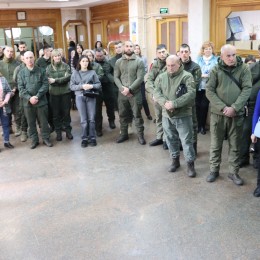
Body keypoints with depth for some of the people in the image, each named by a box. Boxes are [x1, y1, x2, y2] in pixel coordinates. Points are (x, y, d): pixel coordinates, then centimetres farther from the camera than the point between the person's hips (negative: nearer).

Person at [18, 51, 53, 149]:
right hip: (28, 102, 1)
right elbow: (21, 88, -2)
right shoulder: (21, 73, 3)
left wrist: (37, 96, -15)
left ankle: (46, 138, 21)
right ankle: (34, 140, 22)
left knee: (44, 121, 7)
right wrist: (29, 98, -16)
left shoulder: (41, 71, 1)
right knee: (31, 122, 10)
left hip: (41, 101, -1)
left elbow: (45, 85, -5)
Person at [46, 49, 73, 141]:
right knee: (56, 113, 6)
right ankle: (58, 132, 17)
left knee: (66, 112, 6)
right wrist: (63, 79, -19)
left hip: (65, 92, 0)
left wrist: (55, 80, -18)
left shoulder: (66, 66, 2)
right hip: (54, 93, 0)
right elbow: (49, 80, -10)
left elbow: (68, 77, -12)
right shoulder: (49, 68, 2)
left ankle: (68, 130, 19)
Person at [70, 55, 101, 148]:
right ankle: (84, 138, 10)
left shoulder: (92, 72, 8)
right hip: (80, 97, 0)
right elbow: (72, 86, 2)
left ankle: (92, 138, 12)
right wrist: (82, 86, -12)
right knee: (83, 120, -1)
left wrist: (91, 86, -12)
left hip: (91, 97, 0)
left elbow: (99, 84, 6)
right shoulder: (75, 73, 8)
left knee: (91, 119, 1)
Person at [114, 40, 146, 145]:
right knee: (122, 114, 12)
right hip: (122, 93, 3)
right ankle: (124, 134, 26)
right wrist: (122, 88, -13)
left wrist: (130, 89, -16)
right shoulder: (118, 62, 7)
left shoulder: (139, 61, -3)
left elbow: (140, 78, -10)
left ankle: (140, 135, 14)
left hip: (135, 93, -3)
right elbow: (116, 77, 3)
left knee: (137, 115, 3)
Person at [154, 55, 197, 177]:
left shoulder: (187, 76, -9)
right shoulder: (161, 77, 6)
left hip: (183, 115, -4)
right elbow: (157, 92, -2)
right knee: (171, 139, 15)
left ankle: (190, 164, 13)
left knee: (186, 140, 1)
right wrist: (165, 103, -22)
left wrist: (174, 103, -25)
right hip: (166, 115, 5)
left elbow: (191, 94, -20)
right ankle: (175, 160, 32)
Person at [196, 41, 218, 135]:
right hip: (198, 86, 2)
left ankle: (203, 126, 16)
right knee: (198, 105, 0)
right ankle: (198, 125, 15)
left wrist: (209, 75, -20)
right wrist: (200, 75, -13)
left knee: (204, 105, 1)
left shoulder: (216, 60, 2)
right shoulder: (198, 59, 10)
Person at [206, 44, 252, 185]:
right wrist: (223, 108, -15)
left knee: (235, 145, 10)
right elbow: (209, 91, -6)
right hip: (218, 113, 0)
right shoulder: (216, 70, -3)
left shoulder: (244, 69, -1)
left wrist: (234, 108, -17)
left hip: (237, 114, 0)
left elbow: (247, 89, -7)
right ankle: (214, 170, 25)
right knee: (216, 144, 10)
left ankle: (233, 172, 24)